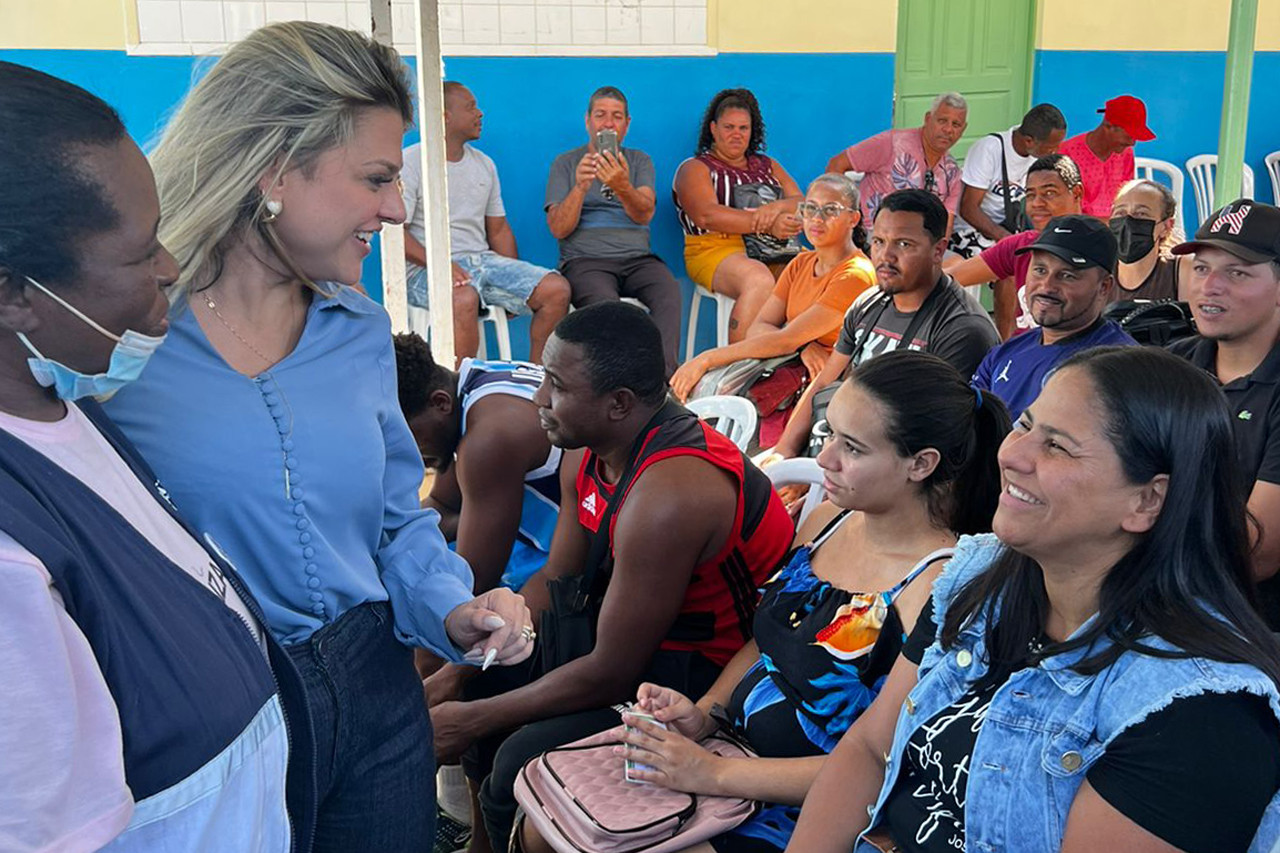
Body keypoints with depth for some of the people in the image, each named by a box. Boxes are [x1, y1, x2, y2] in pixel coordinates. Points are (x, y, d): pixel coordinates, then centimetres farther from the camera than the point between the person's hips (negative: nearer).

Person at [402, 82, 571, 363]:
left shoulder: (484, 164, 19)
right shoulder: (409, 162, -2)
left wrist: (515, 282, 6)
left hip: (483, 259, 7)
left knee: (557, 289, -13)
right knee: (464, 299, -40)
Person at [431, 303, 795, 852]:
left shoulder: (666, 497, -32)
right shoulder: (590, 453, -3)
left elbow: (609, 675, -25)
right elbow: (555, 580, 9)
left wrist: (471, 721, -15)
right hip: (632, 631, 10)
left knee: (523, 760, -24)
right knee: (480, 672, 13)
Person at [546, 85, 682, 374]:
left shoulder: (639, 161, 19)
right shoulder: (565, 163, 13)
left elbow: (645, 214, -2)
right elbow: (558, 229, 1)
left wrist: (622, 187, -24)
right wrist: (580, 187, -17)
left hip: (637, 258, 2)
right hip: (585, 260, -2)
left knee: (669, 293, -33)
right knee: (604, 303, -37)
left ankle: (664, 375, -41)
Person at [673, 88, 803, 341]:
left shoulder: (767, 165, 26)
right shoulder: (695, 168, 9)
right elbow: (706, 216, -11)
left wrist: (777, 207, -12)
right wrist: (767, 224, -20)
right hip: (717, 249, -5)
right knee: (760, 282, -38)